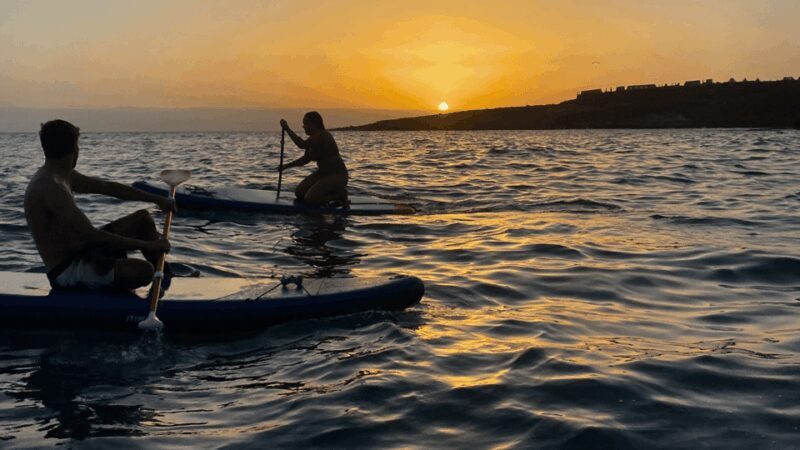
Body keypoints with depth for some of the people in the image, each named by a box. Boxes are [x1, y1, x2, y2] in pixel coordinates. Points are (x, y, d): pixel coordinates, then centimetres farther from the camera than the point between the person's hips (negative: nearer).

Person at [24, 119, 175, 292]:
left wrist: (156, 199, 13)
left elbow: (109, 188, 15)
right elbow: (91, 235, -30)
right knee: (143, 271, -30)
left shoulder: (64, 176, 7)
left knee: (143, 218, 15)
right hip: (67, 270, -11)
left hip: (78, 250, 11)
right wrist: (147, 245, -27)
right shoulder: (50, 187, -25)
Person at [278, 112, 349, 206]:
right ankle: (333, 192, 14)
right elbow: (306, 159, 18)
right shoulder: (314, 138, 8)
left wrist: (287, 129, -25)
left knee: (309, 199, -19)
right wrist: (287, 166, 12)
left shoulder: (323, 136, -20)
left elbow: (302, 144, -32)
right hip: (323, 173, 10)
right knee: (299, 193, 5)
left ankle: (340, 194, -1)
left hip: (337, 176, -10)